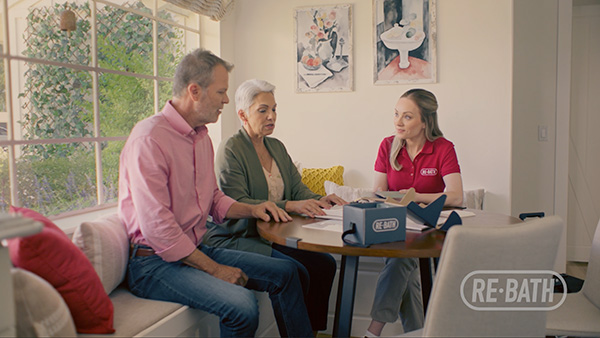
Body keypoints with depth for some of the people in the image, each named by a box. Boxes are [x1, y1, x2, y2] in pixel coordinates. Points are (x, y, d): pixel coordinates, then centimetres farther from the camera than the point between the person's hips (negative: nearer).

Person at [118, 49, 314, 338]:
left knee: (285, 272, 4)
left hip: (196, 249, 9)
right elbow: (156, 228, -23)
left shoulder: (202, 137, 12)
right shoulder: (150, 138, -19)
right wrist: (215, 269, -19)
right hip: (154, 262, -9)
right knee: (242, 305, -29)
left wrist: (251, 209, 3)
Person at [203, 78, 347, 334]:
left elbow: (297, 187, 11)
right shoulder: (230, 150, -10)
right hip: (238, 238, -7)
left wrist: (319, 201, -13)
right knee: (297, 272, -24)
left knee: (325, 263, -11)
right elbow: (237, 203, -20)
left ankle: (314, 329, 2)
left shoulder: (277, 147, 15)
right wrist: (289, 206, -29)